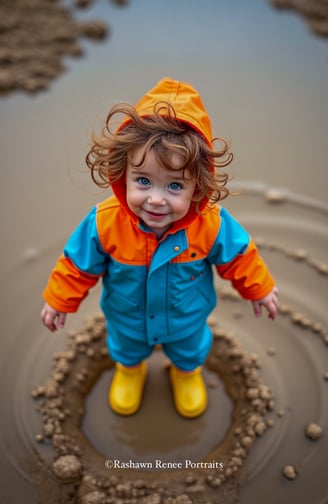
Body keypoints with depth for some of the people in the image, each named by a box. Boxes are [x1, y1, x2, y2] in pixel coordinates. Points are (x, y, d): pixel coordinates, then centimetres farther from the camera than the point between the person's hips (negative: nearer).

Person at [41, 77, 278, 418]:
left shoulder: (212, 223, -36)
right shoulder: (104, 223, -36)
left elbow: (237, 256, -14)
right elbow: (78, 264, -18)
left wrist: (259, 288, 0)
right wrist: (59, 300, -6)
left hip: (187, 320, 0)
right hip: (127, 320, 0)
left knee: (190, 351, 33)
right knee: (126, 349, 34)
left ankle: (187, 372, 71)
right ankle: (129, 370, 72)